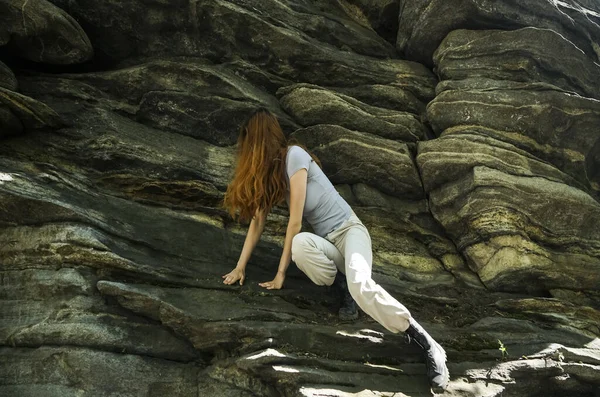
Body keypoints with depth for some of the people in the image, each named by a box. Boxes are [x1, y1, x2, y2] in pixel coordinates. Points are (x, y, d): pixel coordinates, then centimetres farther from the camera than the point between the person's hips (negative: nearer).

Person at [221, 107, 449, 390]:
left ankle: (429, 345, -22)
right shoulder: (268, 170, 7)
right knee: (300, 244, -32)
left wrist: (281, 273, -15)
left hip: (349, 230, -5)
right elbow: (257, 220, 7)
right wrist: (241, 267, 3)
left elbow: (295, 221, -18)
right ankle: (346, 287, -7)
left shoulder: (294, 155, -16)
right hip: (325, 242, 5)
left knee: (360, 285, -36)